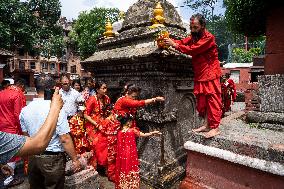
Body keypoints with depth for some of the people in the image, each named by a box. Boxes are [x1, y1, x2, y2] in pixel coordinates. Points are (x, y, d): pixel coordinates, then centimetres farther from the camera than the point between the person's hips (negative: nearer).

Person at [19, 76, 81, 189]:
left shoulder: (25, 110, -4)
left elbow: (26, 135, 8)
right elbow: (65, 139, -22)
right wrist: (75, 159, -11)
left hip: (32, 158, 5)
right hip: (53, 159, -5)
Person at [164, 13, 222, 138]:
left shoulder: (208, 38, -13)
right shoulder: (193, 36, 14)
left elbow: (193, 50, -22)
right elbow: (183, 42, 1)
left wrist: (175, 45, -22)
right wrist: (169, 41, -16)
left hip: (210, 74, -8)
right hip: (199, 75, 8)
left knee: (213, 99, -5)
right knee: (201, 100, 9)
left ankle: (215, 127, 1)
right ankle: (206, 125, 18)